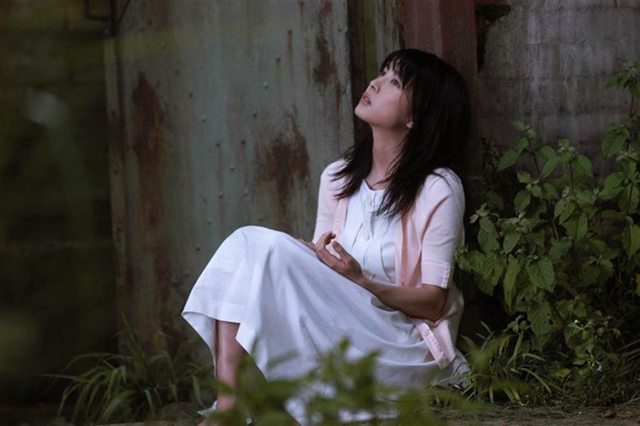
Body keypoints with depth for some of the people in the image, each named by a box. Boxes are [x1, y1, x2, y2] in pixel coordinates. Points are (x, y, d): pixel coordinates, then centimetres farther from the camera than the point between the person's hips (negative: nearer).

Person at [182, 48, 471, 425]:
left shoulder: (439, 189, -6)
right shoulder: (338, 179, 12)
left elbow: (433, 303, -8)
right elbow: (318, 269, 13)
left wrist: (363, 282, -23)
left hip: (403, 349, -6)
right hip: (337, 334, 6)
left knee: (269, 249, -23)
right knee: (247, 241, -18)